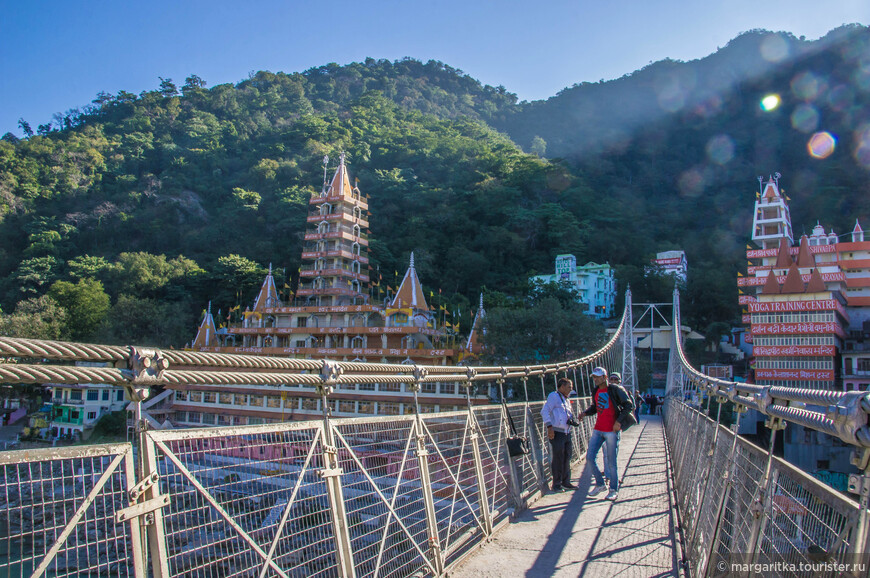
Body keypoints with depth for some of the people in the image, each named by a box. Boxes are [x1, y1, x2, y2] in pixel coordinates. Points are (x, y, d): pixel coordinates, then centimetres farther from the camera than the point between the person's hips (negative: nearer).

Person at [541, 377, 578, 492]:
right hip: (556, 432, -9)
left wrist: (572, 420, 14)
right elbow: (544, 411, -16)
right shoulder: (554, 396, -6)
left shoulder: (566, 400, 21)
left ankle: (566, 482, 24)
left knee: (567, 458, 12)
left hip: (566, 432, 9)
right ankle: (556, 484, 6)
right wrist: (549, 426, -23)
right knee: (557, 459, -3)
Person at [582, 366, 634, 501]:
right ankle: (600, 484, 22)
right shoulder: (596, 391, 10)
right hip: (598, 429, 6)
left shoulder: (615, 389, -10)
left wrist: (619, 421, -17)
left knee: (611, 462, 0)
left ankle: (614, 490, 16)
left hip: (612, 430, -6)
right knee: (590, 458, 4)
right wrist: (585, 413, 2)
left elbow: (629, 405, -9)